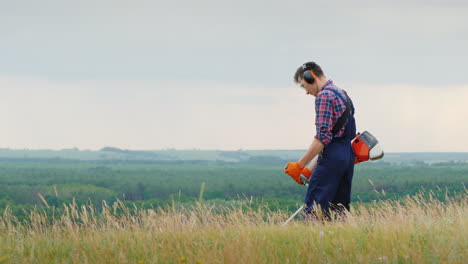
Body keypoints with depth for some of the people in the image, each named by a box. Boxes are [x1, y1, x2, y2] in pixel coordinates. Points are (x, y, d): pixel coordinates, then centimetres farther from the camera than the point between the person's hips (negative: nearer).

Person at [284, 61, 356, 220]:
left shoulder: (324, 96, -8)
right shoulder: (342, 94, 23)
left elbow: (322, 138, -18)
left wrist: (300, 165, -14)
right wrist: (309, 169, 22)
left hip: (331, 158, -10)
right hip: (348, 156, 10)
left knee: (313, 210, -11)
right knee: (339, 210, 9)